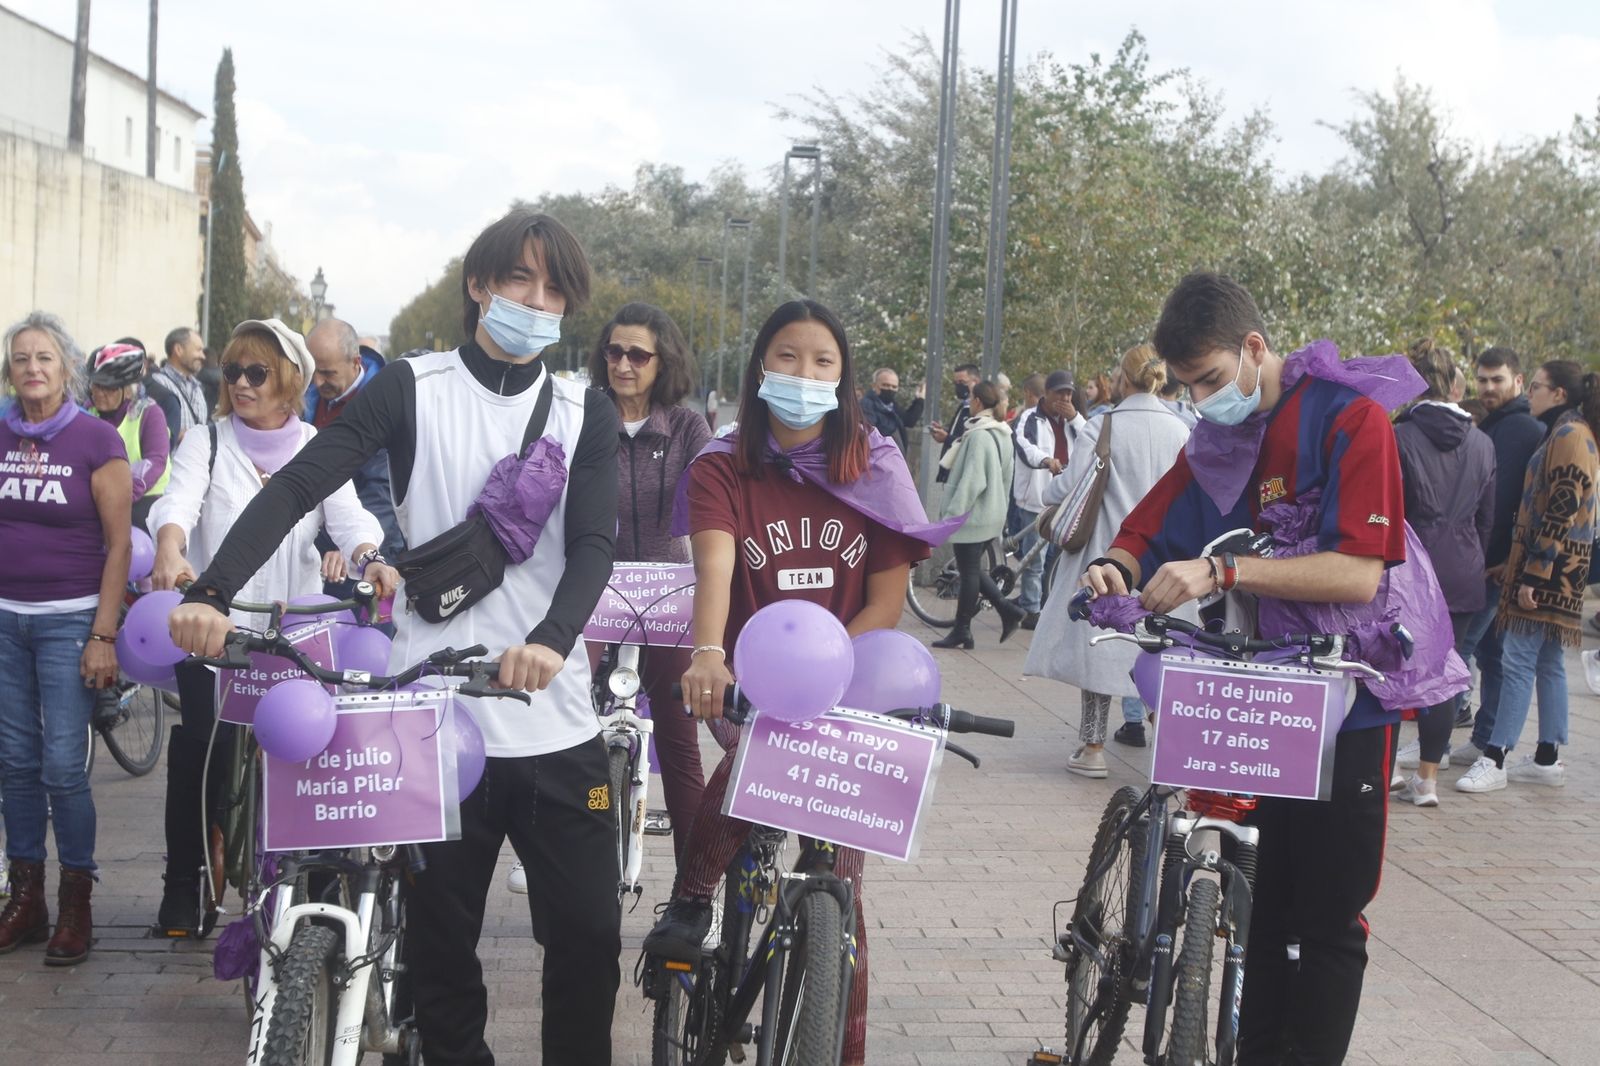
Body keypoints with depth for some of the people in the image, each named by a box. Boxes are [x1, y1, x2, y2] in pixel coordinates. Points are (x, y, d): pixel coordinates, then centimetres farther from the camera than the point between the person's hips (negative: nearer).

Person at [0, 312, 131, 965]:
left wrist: (104, 635, -11)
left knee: (64, 768, -5)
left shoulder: (96, 441, -5)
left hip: (69, 620, -4)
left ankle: (76, 906, 7)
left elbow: (119, 544, -6)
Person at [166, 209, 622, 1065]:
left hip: (556, 722, 2)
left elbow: (594, 544, -6)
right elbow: (298, 485, -8)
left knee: (589, 934, 4)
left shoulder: (588, 415, 7)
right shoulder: (413, 391, 2)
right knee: (440, 947, 6)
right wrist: (212, 592, -24)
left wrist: (553, 637, -27)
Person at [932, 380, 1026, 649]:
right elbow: (1006, 476, 17)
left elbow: (972, 480, -23)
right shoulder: (1002, 434, 11)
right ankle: (1007, 609, 11)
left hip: (973, 514, -9)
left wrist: (952, 513, -19)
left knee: (969, 570, 0)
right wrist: (1001, 506, 23)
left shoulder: (979, 435, -18)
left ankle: (962, 630, 8)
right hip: (991, 513, 9)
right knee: (972, 569, 16)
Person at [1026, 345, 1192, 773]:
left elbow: (1070, 485, -13)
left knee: (1100, 643, 5)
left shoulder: (1102, 426, -11)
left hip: (1110, 552, -3)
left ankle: (1092, 746, 8)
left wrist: (1048, 492, 8)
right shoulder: (1180, 430, -1)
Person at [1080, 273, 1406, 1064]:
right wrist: (1114, 570, -15)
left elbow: (1359, 574, -21)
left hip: (1341, 709, -5)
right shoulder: (1212, 443, 9)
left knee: (1328, 925, 1)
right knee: (1257, 912, 9)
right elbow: (1145, 536, 10)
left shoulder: (1351, 421, -11)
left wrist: (1221, 571, -29)